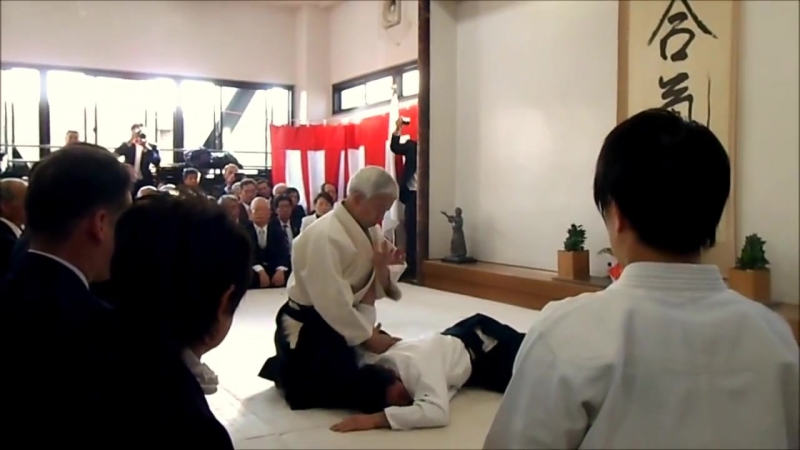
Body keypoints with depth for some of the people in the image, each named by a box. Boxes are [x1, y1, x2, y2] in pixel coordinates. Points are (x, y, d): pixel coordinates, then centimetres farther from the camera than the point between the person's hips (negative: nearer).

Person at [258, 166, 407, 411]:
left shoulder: (369, 230, 1)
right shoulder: (325, 236, -27)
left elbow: (371, 290, 4)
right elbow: (333, 302, -28)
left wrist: (382, 266, -17)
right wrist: (370, 338, -22)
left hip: (344, 321, 9)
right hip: (307, 327, -9)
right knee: (347, 394, -13)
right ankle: (284, 370, 14)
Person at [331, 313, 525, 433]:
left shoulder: (417, 366, -48)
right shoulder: (377, 366, -27)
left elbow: (437, 411, -61)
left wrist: (376, 419, -61)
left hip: (482, 342, -6)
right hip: (456, 341, 6)